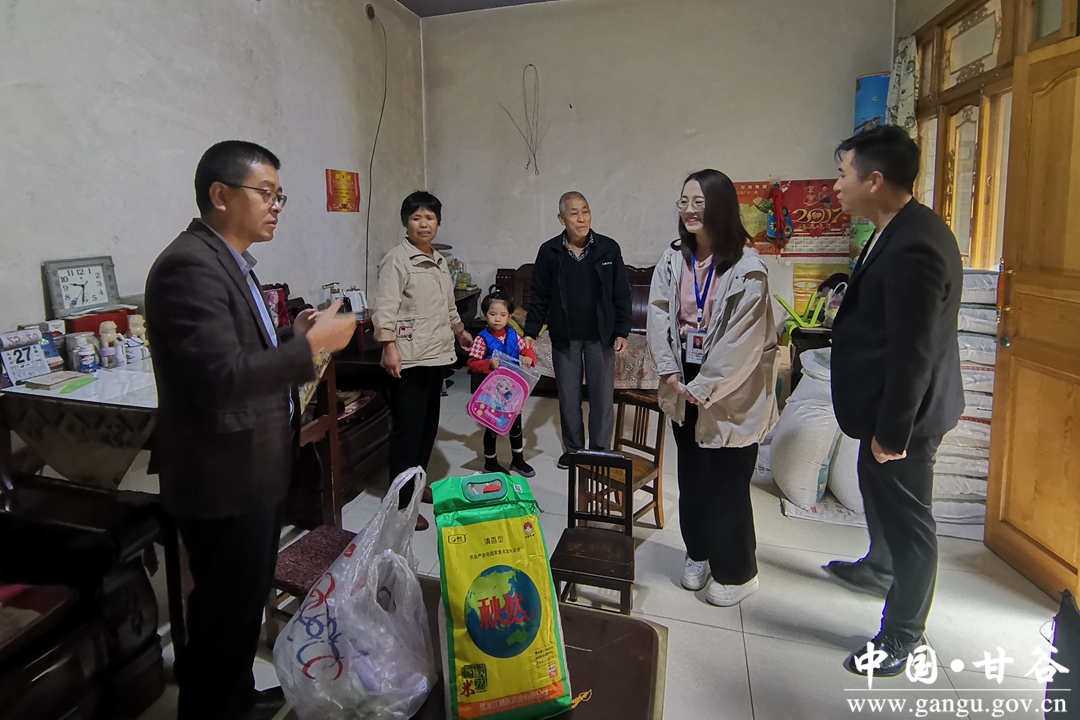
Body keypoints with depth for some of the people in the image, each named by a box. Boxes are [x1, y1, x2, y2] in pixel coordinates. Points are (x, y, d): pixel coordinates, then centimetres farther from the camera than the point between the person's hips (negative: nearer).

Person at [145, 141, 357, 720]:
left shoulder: (228, 261, 11)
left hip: (253, 470, 10)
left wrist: (292, 336, 1)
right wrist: (311, 345, -23)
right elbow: (220, 376, -30)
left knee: (248, 597, 24)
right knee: (226, 611, 7)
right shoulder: (189, 266, -21)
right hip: (223, 480, -10)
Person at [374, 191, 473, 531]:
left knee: (429, 424, 15)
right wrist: (389, 347, -28)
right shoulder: (397, 259, -10)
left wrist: (460, 331, 35)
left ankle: (417, 483, 31)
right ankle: (401, 501, 5)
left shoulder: (439, 260, 15)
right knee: (408, 428, -4)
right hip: (410, 358, -8)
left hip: (437, 355, 8)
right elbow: (385, 308, -18)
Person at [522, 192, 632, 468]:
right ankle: (572, 450, 28)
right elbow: (539, 297, 2)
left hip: (600, 337, 0)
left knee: (602, 398, 6)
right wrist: (531, 332, -3)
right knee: (568, 398, 11)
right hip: (564, 338, 1)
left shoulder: (609, 248, -5)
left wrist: (622, 331, -6)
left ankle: (600, 453, 23)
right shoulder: (549, 251, -3)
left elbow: (622, 295, -1)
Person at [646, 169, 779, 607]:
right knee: (692, 474, 17)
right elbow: (658, 316, -2)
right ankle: (698, 552, 38)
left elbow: (742, 340, -18)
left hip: (731, 391, -5)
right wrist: (670, 373, -11)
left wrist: (703, 387, -15)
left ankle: (735, 572, 26)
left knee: (728, 483, 4)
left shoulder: (747, 267, -16)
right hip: (684, 385, 5)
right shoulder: (673, 259, 0)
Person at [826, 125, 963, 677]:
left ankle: (901, 637, 27)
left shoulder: (914, 247, -28)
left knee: (907, 519, 7)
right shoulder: (902, 230, 4)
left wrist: (892, 432, -21)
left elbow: (914, 353, -27)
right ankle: (881, 567, 56)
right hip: (889, 403, 10)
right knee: (879, 490, 29)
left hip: (904, 410, -10)